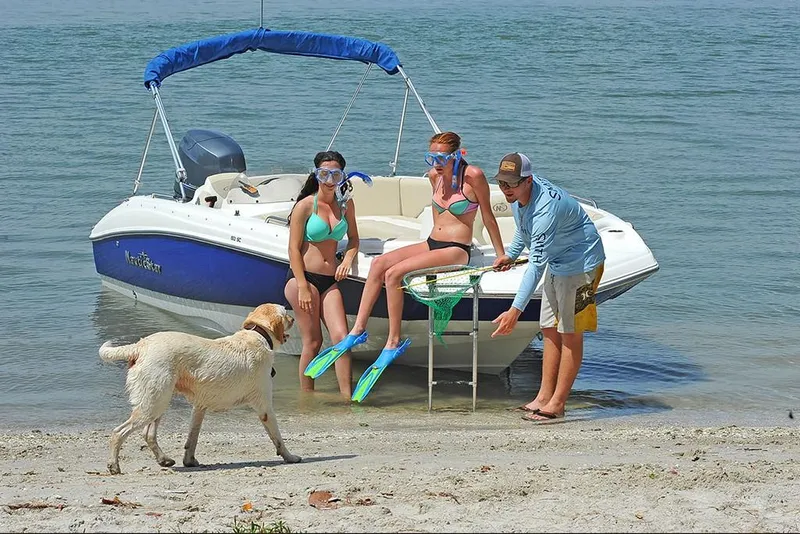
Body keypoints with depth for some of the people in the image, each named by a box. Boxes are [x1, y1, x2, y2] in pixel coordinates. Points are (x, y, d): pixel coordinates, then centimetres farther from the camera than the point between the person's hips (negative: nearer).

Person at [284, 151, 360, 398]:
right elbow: (294, 249, -8)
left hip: (330, 280, 5)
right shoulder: (305, 205, -7)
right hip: (303, 277, -5)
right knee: (312, 341, -4)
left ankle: (347, 398, -7)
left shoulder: (346, 205, 8)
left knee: (341, 338, -8)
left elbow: (353, 239, 21)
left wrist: (348, 259, -1)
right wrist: (303, 287, -14)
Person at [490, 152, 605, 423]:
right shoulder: (518, 195, -9)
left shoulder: (547, 206, -37)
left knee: (570, 333, -6)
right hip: (557, 263, 10)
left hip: (580, 263, -10)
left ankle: (557, 403, -2)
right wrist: (511, 254, 13)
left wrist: (515, 310, -47)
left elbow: (536, 264, -42)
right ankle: (544, 397, 17)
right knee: (550, 330, 11)